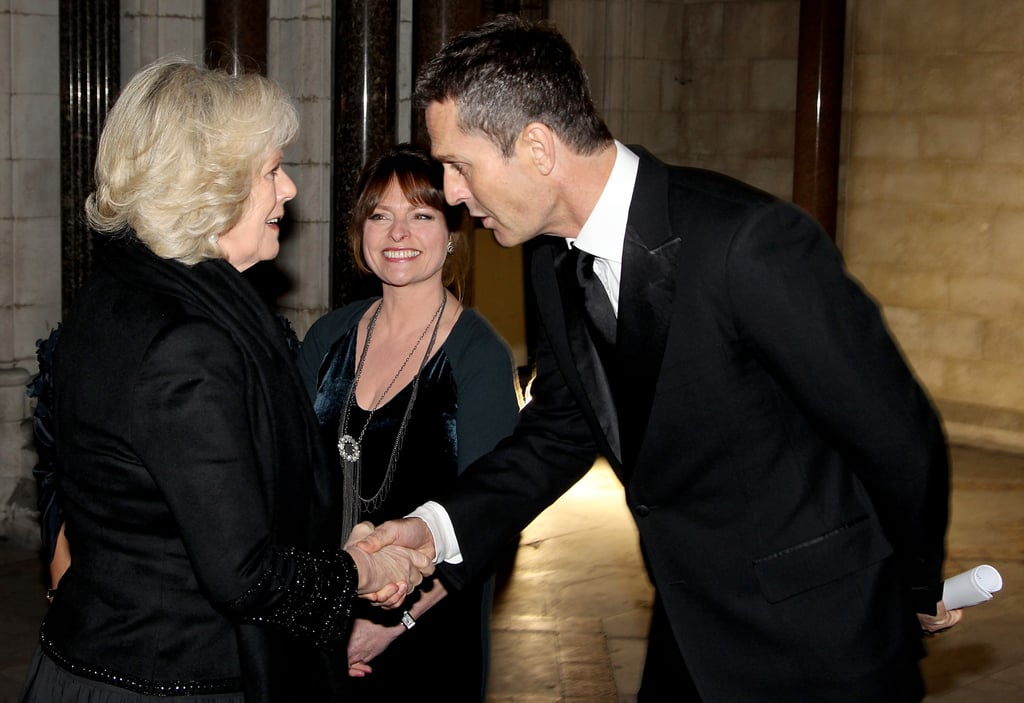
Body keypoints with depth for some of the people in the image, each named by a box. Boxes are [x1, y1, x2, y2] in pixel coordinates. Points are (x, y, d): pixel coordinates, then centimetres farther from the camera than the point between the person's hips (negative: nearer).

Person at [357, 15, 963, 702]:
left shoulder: (751, 243, -27)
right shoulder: (557, 260, -2)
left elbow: (896, 431, -19)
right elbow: (561, 427, 9)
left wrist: (920, 587, -3)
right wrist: (440, 527, -7)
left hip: (817, 643, -7)